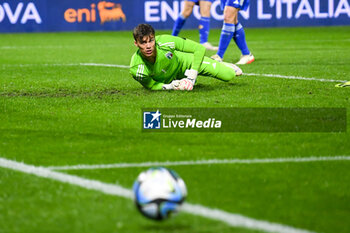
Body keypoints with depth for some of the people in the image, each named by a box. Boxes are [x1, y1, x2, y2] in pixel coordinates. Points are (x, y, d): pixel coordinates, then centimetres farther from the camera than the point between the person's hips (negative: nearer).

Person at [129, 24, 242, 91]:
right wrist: (169, 86, -37)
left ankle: (217, 63, 35)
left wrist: (192, 76, -30)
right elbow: (152, 86, -17)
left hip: (184, 62, -1)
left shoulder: (165, 42, -38)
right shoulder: (136, 69, -37)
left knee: (229, 75, 2)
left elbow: (200, 48, -27)